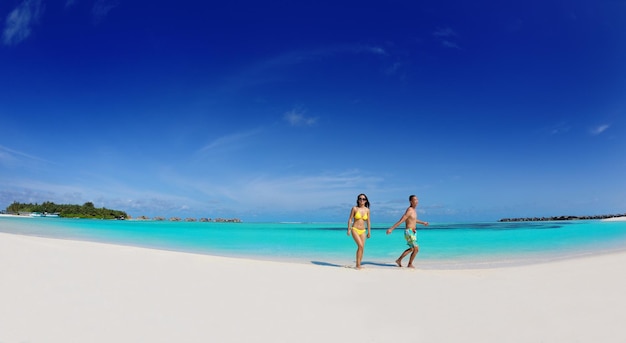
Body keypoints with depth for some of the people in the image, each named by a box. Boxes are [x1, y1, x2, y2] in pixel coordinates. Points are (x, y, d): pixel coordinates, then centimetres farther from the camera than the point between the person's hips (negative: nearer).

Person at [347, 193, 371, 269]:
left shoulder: (367, 210, 3)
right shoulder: (354, 208, -6)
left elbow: (368, 221, 10)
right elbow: (350, 219, -2)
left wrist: (369, 232, 11)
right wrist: (349, 229, -7)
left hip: (362, 231, 4)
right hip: (355, 229, -4)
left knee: (361, 248, 3)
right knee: (360, 246, -20)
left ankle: (358, 265, 15)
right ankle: (358, 265, -11)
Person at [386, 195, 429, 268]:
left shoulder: (413, 210, 10)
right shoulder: (409, 210, -19)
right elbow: (400, 221, -23)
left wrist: (423, 222, 41)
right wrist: (391, 229, -25)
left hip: (413, 232, 10)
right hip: (409, 232, -10)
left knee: (412, 249, 22)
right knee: (416, 249, -4)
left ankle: (399, 260, 28)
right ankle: (410, 265, 11)